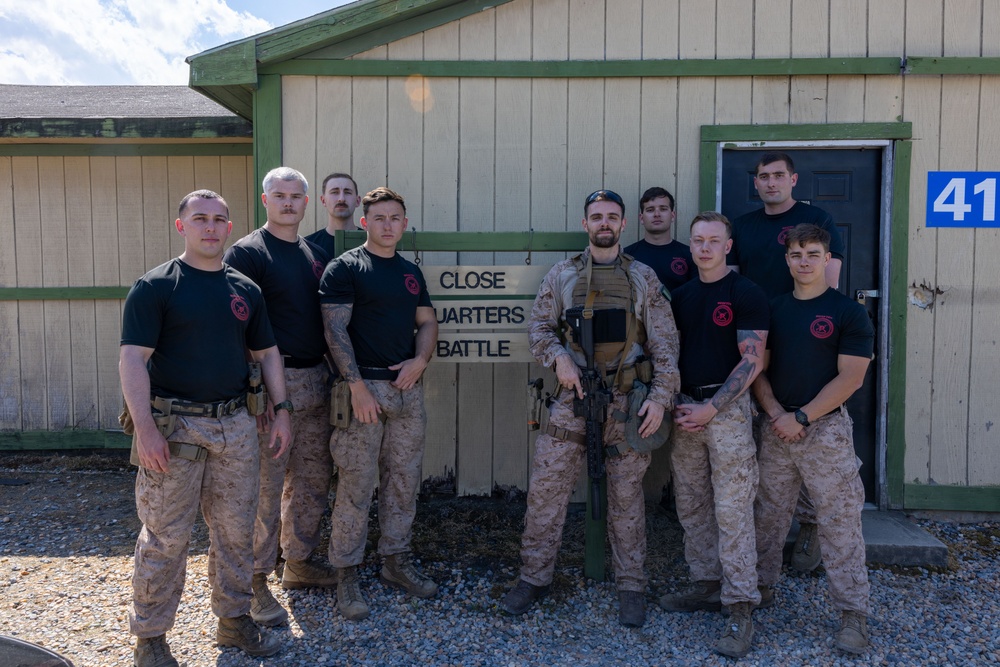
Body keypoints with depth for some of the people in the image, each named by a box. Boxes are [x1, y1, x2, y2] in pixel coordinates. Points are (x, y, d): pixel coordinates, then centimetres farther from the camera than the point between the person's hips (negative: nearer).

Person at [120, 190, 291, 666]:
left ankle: (234, 620, 28)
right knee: (165, 536, 2)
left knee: (235, 530, 12)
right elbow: (133, 359, -11)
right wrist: (144, 427, -20)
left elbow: (266, 353, 16)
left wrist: (281, 410, 8)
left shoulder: (245, 289, 11)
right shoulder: (154, 287, -4)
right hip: (174, 426, -4)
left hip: (235, 424, 5)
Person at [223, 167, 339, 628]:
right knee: (266, 485, -3)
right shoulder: (247, 253, -6)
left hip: (315, 380, 7)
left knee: (313, 478, 15)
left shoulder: (316, 255, 15)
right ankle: (254, 582, 10)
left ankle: (299, 563, 31)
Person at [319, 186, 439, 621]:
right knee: (357, 485, -2)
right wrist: (357, 385, -17)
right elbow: (334, 329, -10)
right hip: (364, 386, -6)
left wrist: (420, 360, -2)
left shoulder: (411, 272, 15)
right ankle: (346, 573, 11)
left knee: (404, 481, 12)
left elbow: (427, 323, 18)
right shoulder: (344, 268, -4)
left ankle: (396, 560, 27)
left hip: (408, 388, 6)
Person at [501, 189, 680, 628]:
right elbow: (539, 326, 7)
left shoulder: (643, 278, 4)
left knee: (626, 495, 8)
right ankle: (535, 576, 18)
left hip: (627, 402, 0)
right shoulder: (562, 275, 6)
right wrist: (559, 358, -12)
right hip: (572, 396, 1)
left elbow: (664, 342, 1)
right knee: (546, 488, 2)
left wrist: (660, 396, -9)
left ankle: (630, 585, 23)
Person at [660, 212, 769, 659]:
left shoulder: (746, 294, -6)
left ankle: (740, 610, 1)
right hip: (685, 411, 6)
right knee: (692, 507, 12)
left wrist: (710, 409, -16)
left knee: (732, 511, -6)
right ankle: (707, 587, 26)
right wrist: (673, 403, 2)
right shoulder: (681, 295, 13)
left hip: (727, 410, -6)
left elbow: (751, 362, -12)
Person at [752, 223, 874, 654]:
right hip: (777, 427, 4)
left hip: (826, 429, -4)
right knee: (769, 513, 12)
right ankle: (760, 584, 28)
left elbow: (850, 378, -10)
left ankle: (853, 612, 9)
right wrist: (776, 414, -7)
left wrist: (802, 417, -14)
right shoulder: (773, 309, 9)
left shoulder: (848, 312, -4)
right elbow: (759, 369, 8)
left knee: (839, 520, -1)